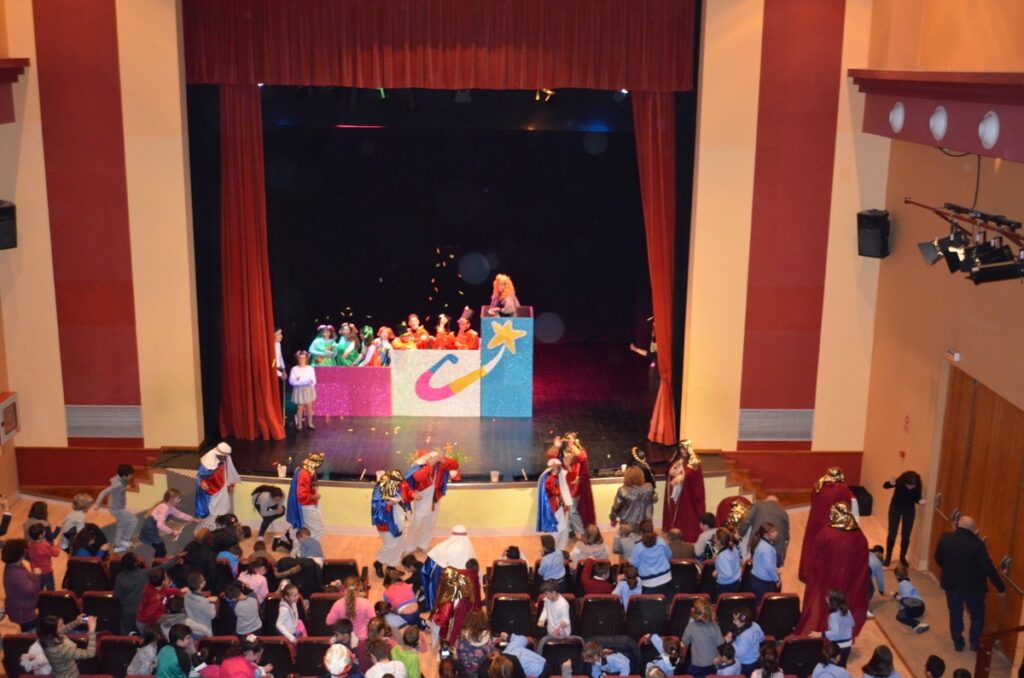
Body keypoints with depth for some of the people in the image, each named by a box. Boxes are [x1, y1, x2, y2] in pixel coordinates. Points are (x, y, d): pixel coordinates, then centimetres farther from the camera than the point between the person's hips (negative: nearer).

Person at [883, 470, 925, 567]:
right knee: (892, 534, 2)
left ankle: (902, 557, 22)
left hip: (909, 510, 1)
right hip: (895, 508, -1)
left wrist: (920, 501, -34)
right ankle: (888, 556, 19)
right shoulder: (899, 482, -29)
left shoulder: (917, 486, -24)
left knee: (906, 536, 3)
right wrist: (890, 483, -44)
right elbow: (885, 486, -21)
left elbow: (916, 498, -11)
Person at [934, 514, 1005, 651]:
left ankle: (958, 643, 30)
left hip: (951, 583, 3)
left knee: (955, 614, 20)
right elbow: (988, 568, -21)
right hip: (974, 586, -3)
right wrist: (1001, 587, -10)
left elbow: (938, 559, 3)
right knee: (977, 614, 21)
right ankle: (975, 643, 29)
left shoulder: (945, 538, -12)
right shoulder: (977, 543, -24)